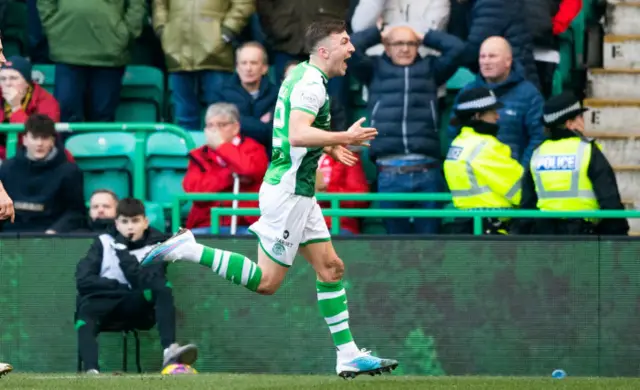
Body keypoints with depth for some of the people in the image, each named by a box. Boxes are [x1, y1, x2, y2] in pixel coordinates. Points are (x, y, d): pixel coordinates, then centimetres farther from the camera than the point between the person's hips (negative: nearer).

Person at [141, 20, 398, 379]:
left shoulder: (304, 76, 14)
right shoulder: (311, 83, -17)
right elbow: (298, 134, -31)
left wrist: (329, 147, 21)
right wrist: (345, 138, -24)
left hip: (299, 193, 10)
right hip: (288, 191, -10)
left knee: (331, 268, 9)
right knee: (267, 281, -7)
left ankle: (349, 356, 10)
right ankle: (187, 249, -4)